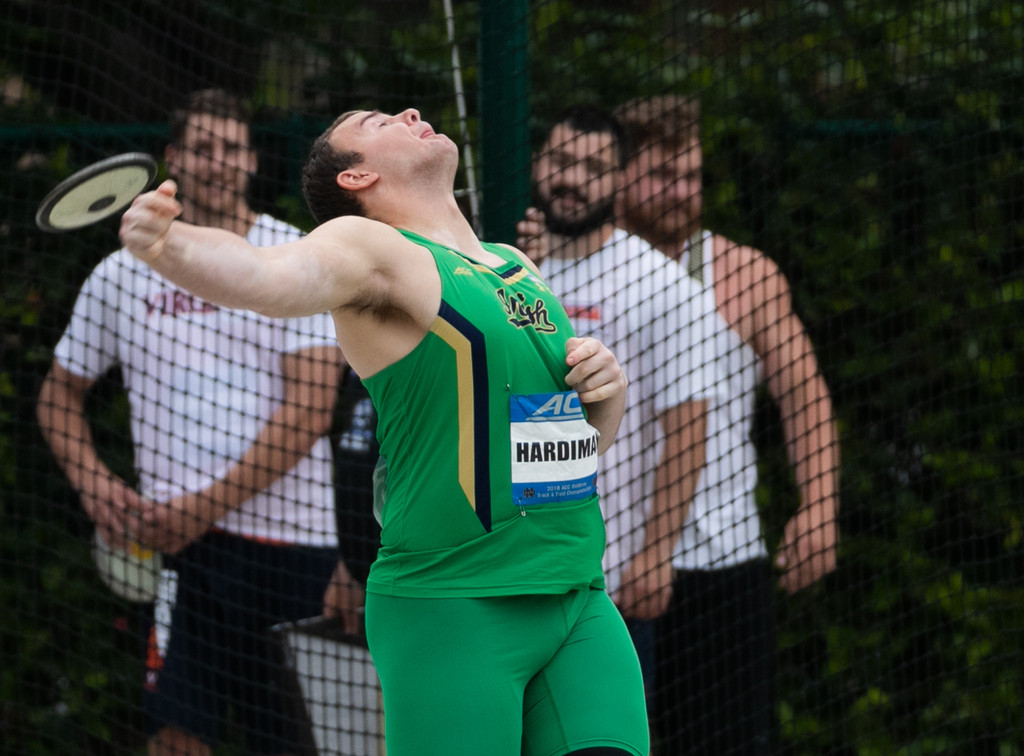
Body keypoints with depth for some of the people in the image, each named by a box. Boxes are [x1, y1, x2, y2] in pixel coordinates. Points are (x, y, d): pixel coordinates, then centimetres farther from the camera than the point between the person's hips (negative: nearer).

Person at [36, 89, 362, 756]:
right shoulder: (122, 274, 10)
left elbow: (309, 411, -8)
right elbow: (60, 397, 20)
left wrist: (206, 506, -13)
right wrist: (95, 484, 1)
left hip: (289, 535, -2)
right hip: (174, 537, 2)